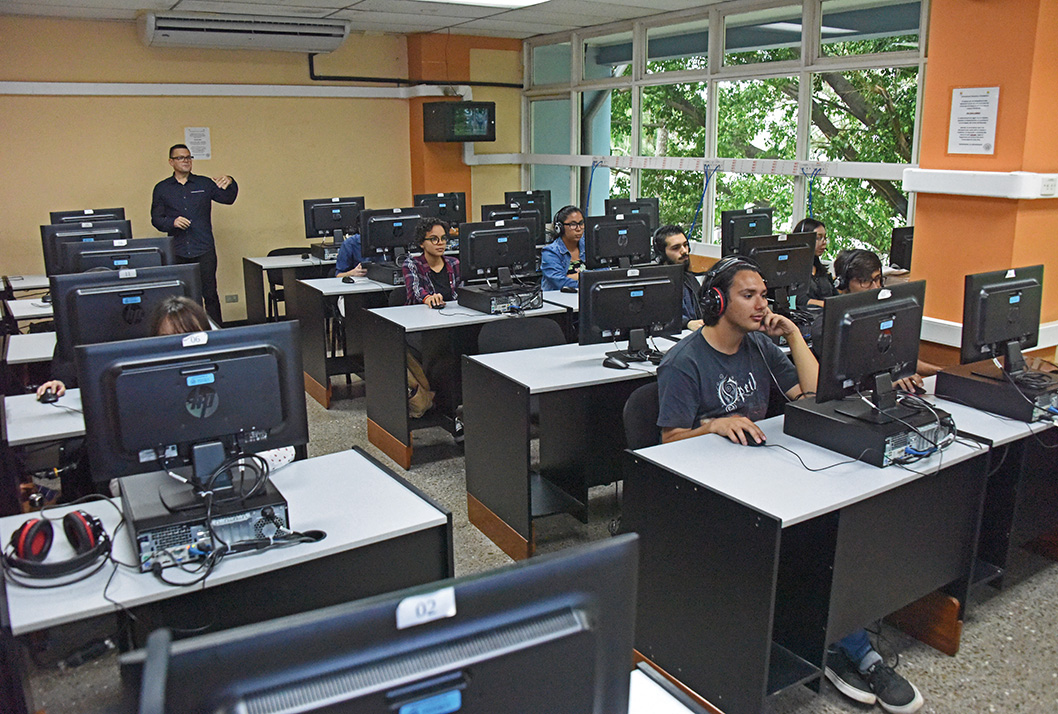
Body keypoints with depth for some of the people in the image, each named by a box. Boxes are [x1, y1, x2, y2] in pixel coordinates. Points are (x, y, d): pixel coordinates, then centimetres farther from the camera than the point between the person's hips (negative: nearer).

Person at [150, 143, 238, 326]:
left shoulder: (204, 184, 12)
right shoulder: (162, 189, 11)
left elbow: (227, 199, 3)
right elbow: (156, 219, 8)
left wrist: (230, 184, -18)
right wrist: (172, 222, -12)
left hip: (204, 250, 0)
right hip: (177, 252, 1)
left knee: (210, 294, -3)